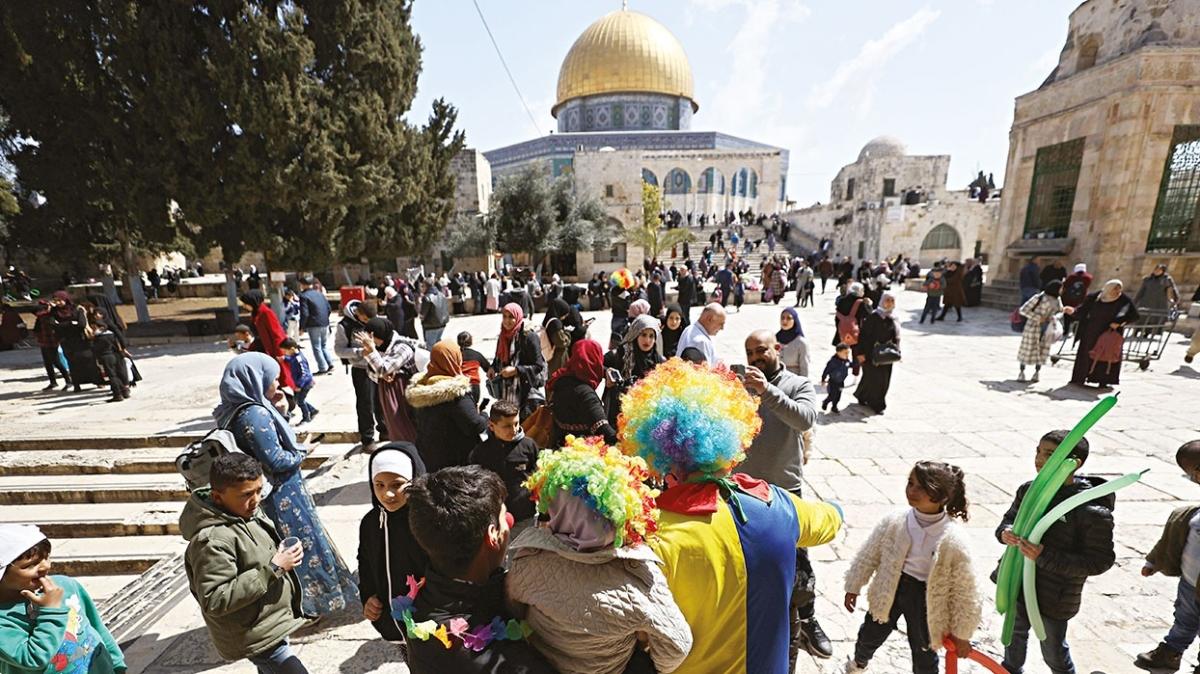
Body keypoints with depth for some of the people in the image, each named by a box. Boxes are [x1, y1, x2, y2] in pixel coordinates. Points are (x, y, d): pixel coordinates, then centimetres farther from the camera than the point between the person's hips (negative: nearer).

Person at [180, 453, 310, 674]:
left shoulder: (247, 513, 0)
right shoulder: (212, 540, -28)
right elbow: (214, 601, -29)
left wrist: (282, 556, 1)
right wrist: (272, 569, -30)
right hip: (256, 636, -9)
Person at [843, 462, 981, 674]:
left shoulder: (955, 541, -25)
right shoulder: (894, 522, -18)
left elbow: (964, 590, -12)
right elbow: (868, 555, -4)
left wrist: (962, 633, -3)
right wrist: (853, 587, 4)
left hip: (926, 597, -3)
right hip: (891, 587, 3)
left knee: (924, 654, 19)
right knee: (870, 634, 23)